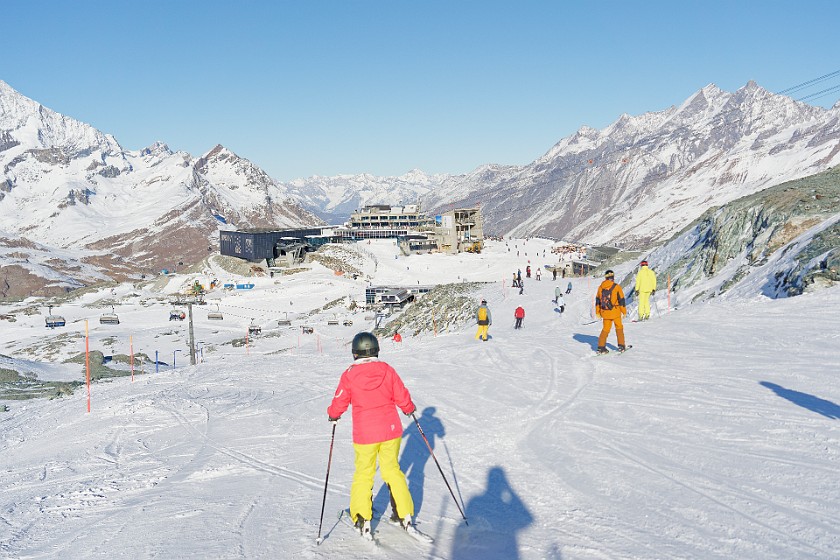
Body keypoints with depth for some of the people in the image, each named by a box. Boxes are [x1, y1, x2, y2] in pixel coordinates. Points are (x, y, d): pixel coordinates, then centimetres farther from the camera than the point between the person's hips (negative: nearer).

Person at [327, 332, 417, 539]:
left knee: (363, 474, 13)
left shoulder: (349, 375, -10)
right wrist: (409, 408, 21)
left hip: (365, 434, -2)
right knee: (392, 470, 18)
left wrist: (332, 414, 18)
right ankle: (404, 515, 20)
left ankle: (363, 521, 14)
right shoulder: (387, 370, -6)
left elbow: (340, 402, -3)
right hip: (391, 430, 2)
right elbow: (401, 396, 0)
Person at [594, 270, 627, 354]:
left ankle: (601, 347, 7)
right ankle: (621, 346, 16)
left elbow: (597, 300, 7)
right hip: (615, 312, -3)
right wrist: (624, 311, 4)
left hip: (605, 312, 3)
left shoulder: (600, 287, 1)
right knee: (619, 328, 15)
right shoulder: (616, 287, -10)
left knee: (606, 329, 13)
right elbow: (621, 300, -6)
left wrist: (598, 312, 16)